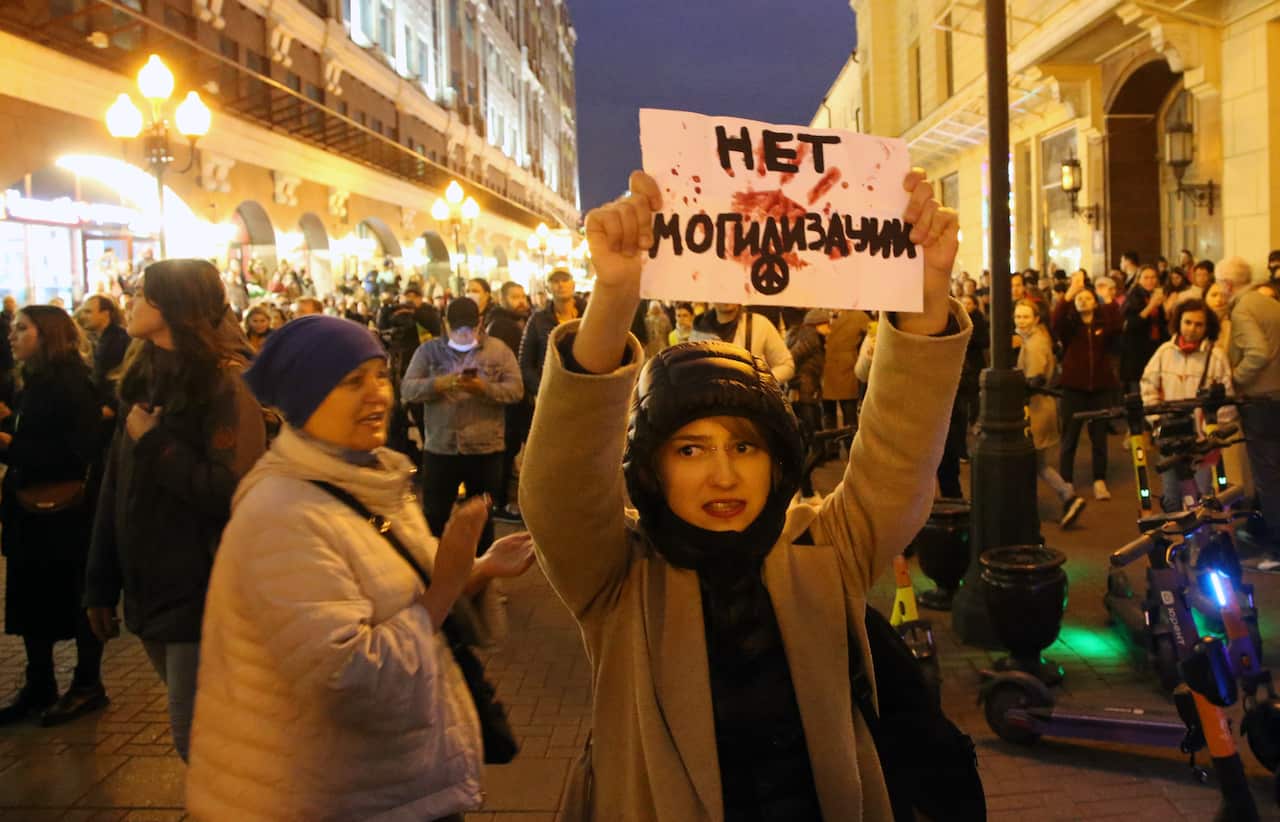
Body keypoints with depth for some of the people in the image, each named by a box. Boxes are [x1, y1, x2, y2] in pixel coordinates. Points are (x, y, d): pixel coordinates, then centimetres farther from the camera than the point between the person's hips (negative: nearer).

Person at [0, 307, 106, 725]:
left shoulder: (73, 384, -14)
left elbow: (76, 452, -22)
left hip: (66, 513, -8)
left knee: (77, 600, 4)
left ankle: (88, 685, 18)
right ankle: (39, 685, 26)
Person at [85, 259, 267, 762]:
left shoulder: (225, 383, -13)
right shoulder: (144, 379, 10)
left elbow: (233, 492, -24)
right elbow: (116, 489, 12)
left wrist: (153, 442, -16)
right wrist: (101, 585, 12)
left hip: (204, 592, -7)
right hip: (149, 589, 7)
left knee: (196, 737, -2)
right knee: (199, 728, 17)